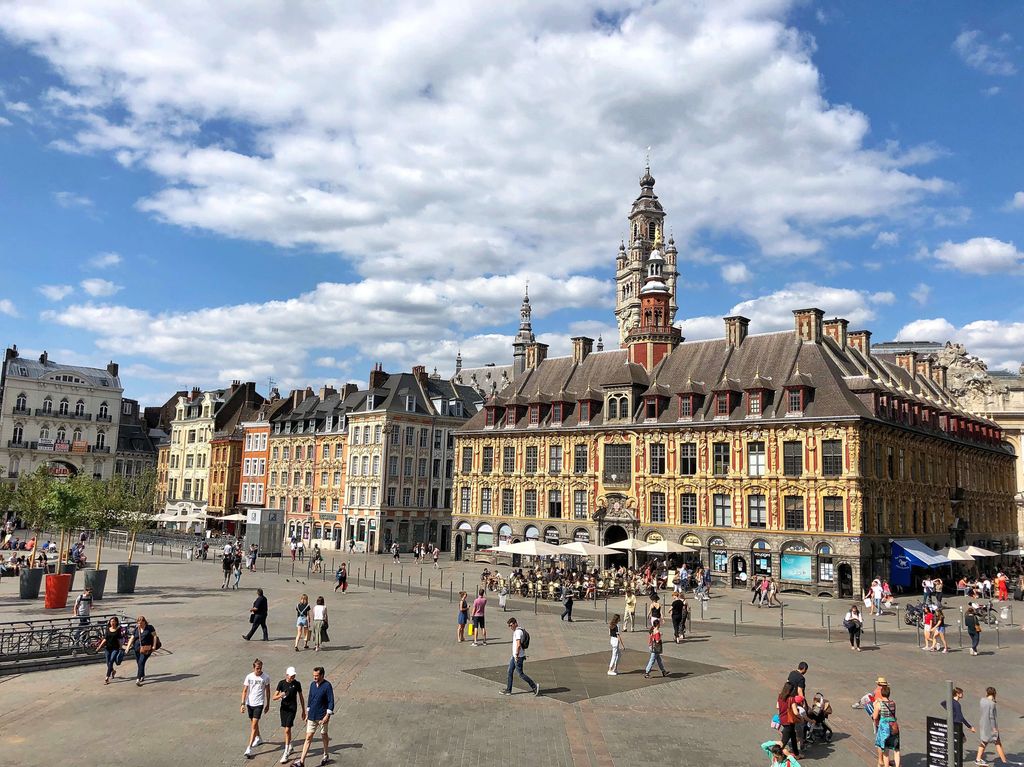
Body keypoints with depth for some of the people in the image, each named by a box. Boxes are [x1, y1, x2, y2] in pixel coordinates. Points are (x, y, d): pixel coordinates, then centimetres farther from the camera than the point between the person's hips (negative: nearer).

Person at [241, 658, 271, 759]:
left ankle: (249, 748, -11)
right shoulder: (249, 677, -4)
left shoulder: (266, 678, -8)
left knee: (254, 725, -11)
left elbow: (267, 691, 2)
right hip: (249, 703, 4)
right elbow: (244, 691, 1)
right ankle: (258, 738, 44)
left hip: (259, 704, -3)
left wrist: (268, 704, 5)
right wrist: (243, 704, -6)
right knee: (253, 723, 20)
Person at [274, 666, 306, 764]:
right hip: (283, 708, 3)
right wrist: (280, 695, -27)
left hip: (292, 708, -3)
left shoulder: (297, 683, -4)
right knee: (286, 730, 15)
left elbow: (301, 698, 6)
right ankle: (290, 747, 37)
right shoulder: (281, 683, -3)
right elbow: (274, 697, -4)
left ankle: (286, 754, -8)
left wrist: (303, 711, 9)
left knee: (287, 730, -12)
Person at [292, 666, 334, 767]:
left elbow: (331, 702, -14)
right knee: (308, 737, 1)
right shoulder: (312, 685, 5)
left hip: (322, 717, -5)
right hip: (312, 717, 5)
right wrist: (307, 714, 15)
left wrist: (327, 716, -18)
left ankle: (326, 756, 33)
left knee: (324, 736, 12)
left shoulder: (327, 686, -14)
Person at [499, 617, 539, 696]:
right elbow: (523, 644, 22)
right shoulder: (516, 631, 12)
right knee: (510, 672, 13)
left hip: (518, 657, -10)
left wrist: (517, 655, -21)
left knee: (520, 674, -2)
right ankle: (508, 690, 19)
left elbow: (518, 645, -28)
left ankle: (535, 686, 4)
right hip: (514, 656, 10)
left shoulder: (518, 632, -20)